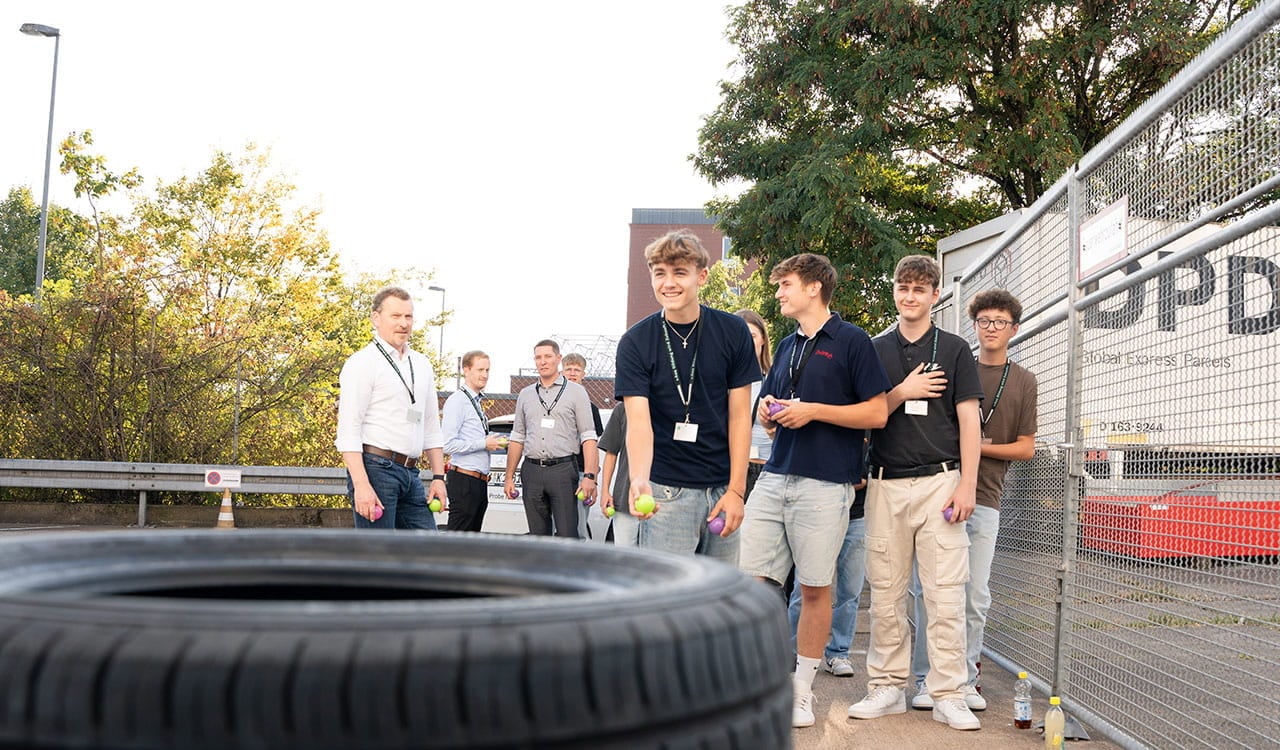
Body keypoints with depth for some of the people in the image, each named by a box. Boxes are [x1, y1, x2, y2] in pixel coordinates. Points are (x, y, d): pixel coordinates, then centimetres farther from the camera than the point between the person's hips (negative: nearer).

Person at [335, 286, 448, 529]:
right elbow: (348, 431, -11)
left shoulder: (422, 365, 17)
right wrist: (361, 485, -19)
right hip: (375, 468, -7)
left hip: (410, 473, 7)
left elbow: (431, 428, 21)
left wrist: (438, 477, 13)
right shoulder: (362, 363, -4)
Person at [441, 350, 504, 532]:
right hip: (464, 481, -9)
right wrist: (484, 444, -14)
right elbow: (448, 444, -20)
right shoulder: (458, 400, -11)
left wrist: (492, 443, 7)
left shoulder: (478, 402, 17)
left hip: (480, 481, 9)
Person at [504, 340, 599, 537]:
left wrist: (589, 476, -13)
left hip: (563, 470, -4)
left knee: (567, 535, -9)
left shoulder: (576, 392, 4)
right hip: (532, 471, 4)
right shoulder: (525, 394, 16)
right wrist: (509, 476, 12)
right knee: (538, 535, 8)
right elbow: (517, 438, 18)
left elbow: (588, 438, -2)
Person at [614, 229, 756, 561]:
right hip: (667, 492, -2)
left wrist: (736, 489, -4)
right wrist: (639, 479, -31)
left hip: (723, 488, 3)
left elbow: (739, 415, 2)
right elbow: (639, 421, -13)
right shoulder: (635, 342, -4)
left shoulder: (732, 332, 1)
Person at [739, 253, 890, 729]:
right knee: (753, 581, -1)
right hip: (774, 479, 6)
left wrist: (812, 410, -13)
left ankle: (802, 690, 15)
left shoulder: (852, 341, -1)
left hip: (825, 484, -6)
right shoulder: (787, 346, 19)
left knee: (815, 589, 3)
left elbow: (877, 413, -7)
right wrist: (768, 411, 2)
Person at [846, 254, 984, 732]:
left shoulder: (954, 350, 7)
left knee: (945, 595, -4)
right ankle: (887, 687, 14)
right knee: (886, 595, 5)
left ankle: (948, 696, 2)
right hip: (885, 483, 2)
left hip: (939, 481, -2)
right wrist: (902, 392, -8)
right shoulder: (874, 350, 12)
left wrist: (967, 485, -6)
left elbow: (968, 422, 3)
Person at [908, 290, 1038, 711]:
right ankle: (927, 680, 7)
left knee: (976, 596, 2)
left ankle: (966, 680, 14)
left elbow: (1026, 448, 8)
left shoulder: (1023, 381, 10)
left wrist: (978, 447, -5)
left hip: (984, 498, 1)